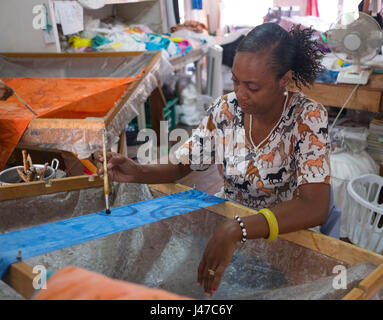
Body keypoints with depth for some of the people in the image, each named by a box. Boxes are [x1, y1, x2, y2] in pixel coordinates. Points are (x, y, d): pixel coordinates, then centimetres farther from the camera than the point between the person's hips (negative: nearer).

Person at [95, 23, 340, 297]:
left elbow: (315, 208, -31)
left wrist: (237, 230, -44)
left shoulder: (307, 118, -19)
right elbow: (180, 166, 1)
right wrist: (136, 172, -20)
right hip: (227, 222, 4)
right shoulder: (227, 109, -7)